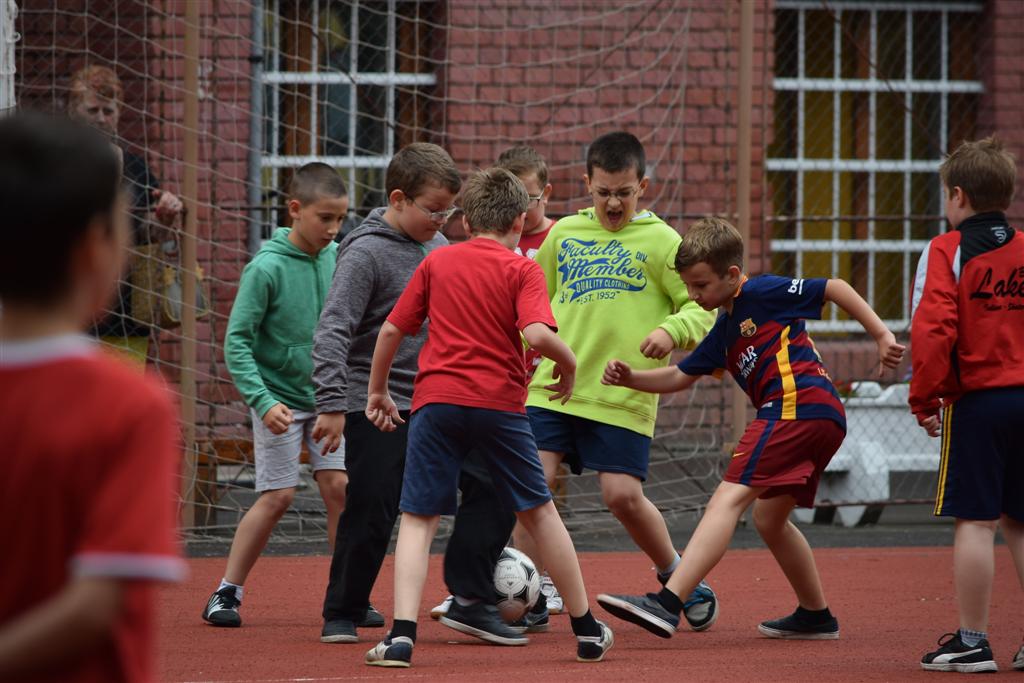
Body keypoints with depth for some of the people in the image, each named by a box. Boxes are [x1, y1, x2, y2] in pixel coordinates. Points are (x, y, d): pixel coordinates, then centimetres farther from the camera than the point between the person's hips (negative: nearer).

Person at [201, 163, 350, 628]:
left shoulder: (338, 259, -1)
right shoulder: (266, 268, -16)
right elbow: (237, 342, -15)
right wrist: (263, 401, -23)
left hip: (328, 396, 4)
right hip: (280, 400, -4)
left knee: (339, 486, -4)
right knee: (278, 497, -5)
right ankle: (226, 593, 7)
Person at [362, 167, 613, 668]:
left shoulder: (436, 263, 10)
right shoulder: (522, 269, 1)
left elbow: (392, 329, 11)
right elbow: (537, 335, -15)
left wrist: (377, 391, 22)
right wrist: (568, 363, 4)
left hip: (437, 401, 1)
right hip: (500, 403, -1)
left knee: (418, 519, 2)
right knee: (540, 513, 13)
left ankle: (401, 635, -15)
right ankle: (586, 631, 22)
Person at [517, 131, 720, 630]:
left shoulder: (660, 242, 1)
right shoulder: (564, 234, 12)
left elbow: (705, 307, -3)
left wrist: (672, 330, -21)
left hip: (622, 396, -3)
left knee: (623, 495, -7)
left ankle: (677, 577, 19)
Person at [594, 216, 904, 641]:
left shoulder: (762, 293, 0)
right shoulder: (725, 331, 26)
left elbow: (835, 288, 0)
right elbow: (680, 377, 30)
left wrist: (881, 335, -5)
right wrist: (630, 378, 15)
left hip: (796, 407, -10)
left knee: (728, 499, -19)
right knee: (768, 518, 24)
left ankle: (667, 604, -31)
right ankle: (815, 616, 33)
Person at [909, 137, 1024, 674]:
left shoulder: (945, 252, -6)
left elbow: (932, 331, -15)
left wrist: (925, 399, -5)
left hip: (975, 402, -5)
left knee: (975, 522, -2)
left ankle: (973, 641, 1)